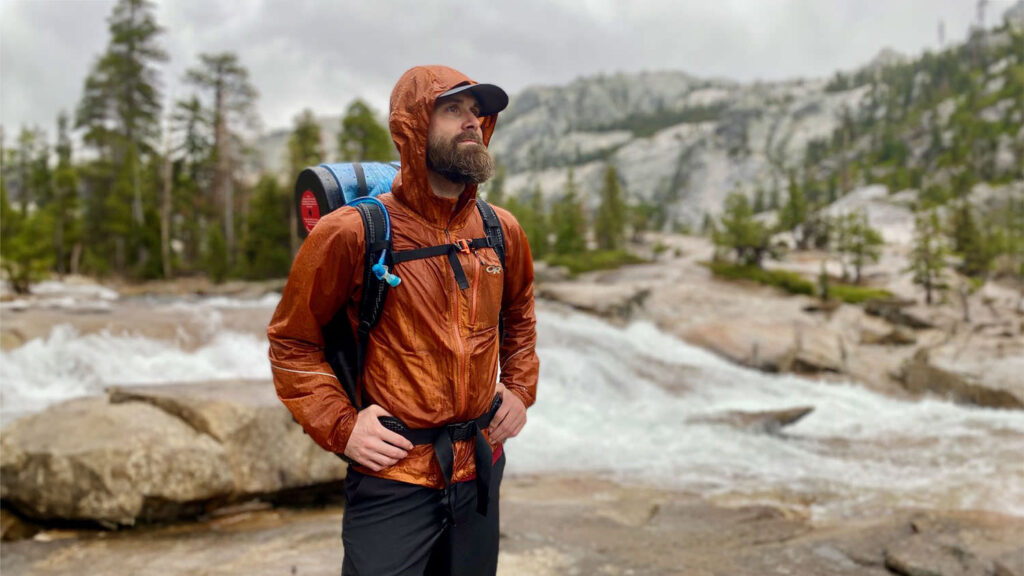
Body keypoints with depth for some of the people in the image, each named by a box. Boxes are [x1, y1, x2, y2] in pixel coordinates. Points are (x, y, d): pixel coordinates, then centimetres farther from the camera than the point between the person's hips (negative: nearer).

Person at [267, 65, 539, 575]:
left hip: (481, 473, 5)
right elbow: (291, 341, -4)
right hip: (393, 479, -5)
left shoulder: (501, 231, 2)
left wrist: (520, 387, 10)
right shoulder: (353, 233, -14)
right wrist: (340, 426, -11)